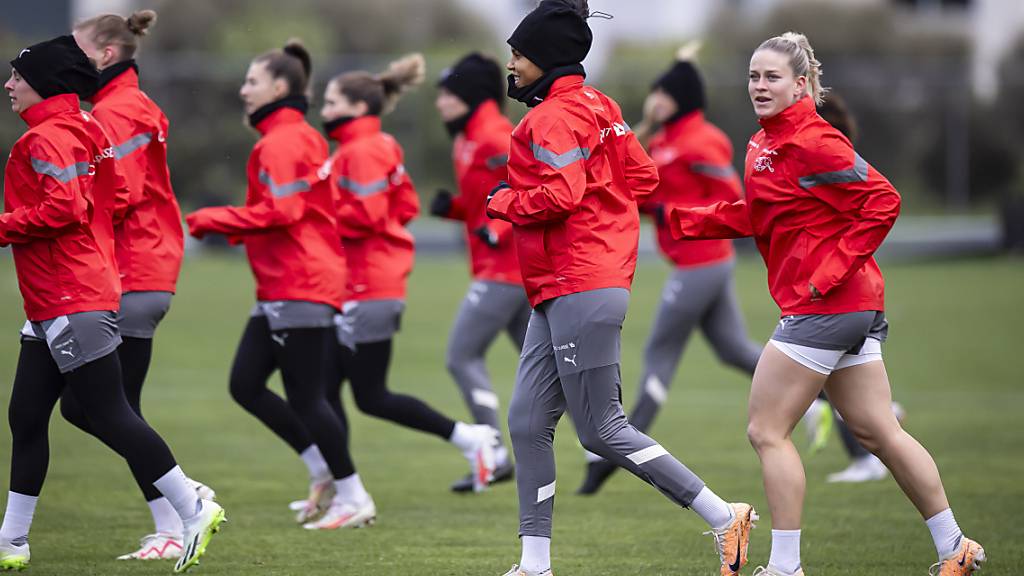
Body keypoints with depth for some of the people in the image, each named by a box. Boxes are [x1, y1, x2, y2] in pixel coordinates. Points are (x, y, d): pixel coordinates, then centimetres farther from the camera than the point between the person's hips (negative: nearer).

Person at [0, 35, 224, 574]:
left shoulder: (45, 138, -14)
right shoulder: (85, 129, 15)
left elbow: (62, 207, -24)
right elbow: (116, 200, 18)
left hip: (69, 302, -11)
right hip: (52, 304, 11)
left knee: (108, 416, -9)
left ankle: (193, 510, -6)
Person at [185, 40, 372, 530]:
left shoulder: (282, 142, -13)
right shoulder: (301, 137, 18)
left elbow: (280, 212, -22)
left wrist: (211, 220, -13)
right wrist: (228, 225, 13)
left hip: (299, 287, -11)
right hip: (281, 288, 11)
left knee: (305, 397, -6)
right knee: (245, 384, 8)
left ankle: (355, 498, 2)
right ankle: (324, 471, 13)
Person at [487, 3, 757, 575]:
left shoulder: (555, 116, -13)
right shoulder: (596, 105, 17)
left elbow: (559, 195, -24)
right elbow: (644, 175, 19)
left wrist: (504, 201, -7)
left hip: (580, 291, -11)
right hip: (559, 295, 11)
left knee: (602, 431, -8)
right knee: (529, 423, 9)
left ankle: (725, 518, -5)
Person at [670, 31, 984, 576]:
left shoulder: (811, 143, -16)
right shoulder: (764, 145, 12)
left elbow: (883, 202, -19)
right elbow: (756, 218, 21)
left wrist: (832, 270, -20)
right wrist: (682, 220, 15)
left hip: (823, 305, -10)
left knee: (767, 431, -4)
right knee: (878, 432, 14)